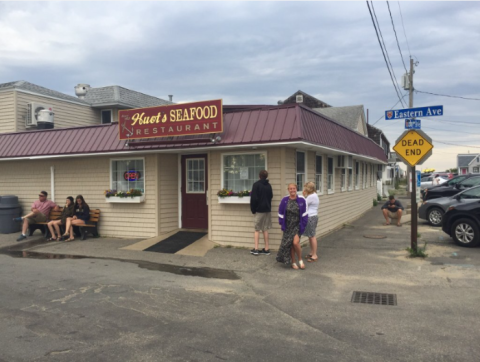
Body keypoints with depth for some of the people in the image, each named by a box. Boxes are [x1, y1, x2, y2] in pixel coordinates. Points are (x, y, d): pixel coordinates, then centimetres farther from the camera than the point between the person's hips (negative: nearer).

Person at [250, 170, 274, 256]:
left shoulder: (256, 185, -11)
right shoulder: (269, 185, 7)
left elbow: (254, 198, -14)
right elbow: (271, 196, 17)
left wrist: (253, 209, -5)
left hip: (259, 210, -5)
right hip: (267, 210, 5)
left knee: (257, 229, 4)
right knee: (265, 230, 10)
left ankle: (256, 249, 2)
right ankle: (266, 249, 11)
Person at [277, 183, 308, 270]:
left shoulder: (301, 200, -5)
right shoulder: (284, 200, -3)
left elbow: (304, 214, 0)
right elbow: (281, 214, 5)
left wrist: (303, 225, -4)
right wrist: (282, 224, 1)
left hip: (297, 225, -2)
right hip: (288, 226, 2)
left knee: (295, 242, -16)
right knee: (290, 244, 5)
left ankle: (300, 260, 9)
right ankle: (293, 262, 22)